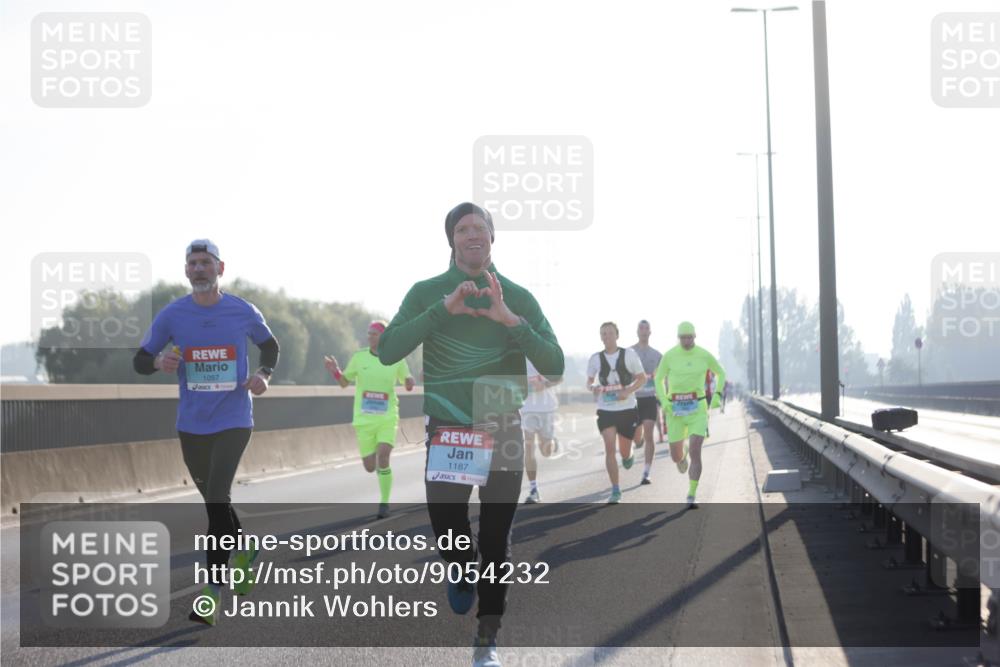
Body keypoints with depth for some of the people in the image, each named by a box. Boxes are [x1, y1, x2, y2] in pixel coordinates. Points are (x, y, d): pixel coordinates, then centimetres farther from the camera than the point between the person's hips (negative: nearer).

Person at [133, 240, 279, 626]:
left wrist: (264, 374, -5)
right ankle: (244, 552, 44)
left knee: (217, 497, -18)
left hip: (233, 421, -3)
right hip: (191, 424, 3)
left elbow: (270, 345, 15)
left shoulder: (243, 312, -3)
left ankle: (213, 593, -15)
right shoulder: (171, 315, -2)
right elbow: (139, 361, 4)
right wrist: (158, 362, -19)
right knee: (214, 501, 15)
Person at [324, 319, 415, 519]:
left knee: (382, 457, -20)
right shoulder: (359, 357, 1)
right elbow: (344, 382, 11)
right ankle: (381, 469, 40)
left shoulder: (397, 360, -1)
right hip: (363, 419, 2)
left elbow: (408, 385, 12)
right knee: (370, 466, 2)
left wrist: (409, 382, -12)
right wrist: (335, 372, -10)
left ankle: (384, 502, -6)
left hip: (388, 418, -2)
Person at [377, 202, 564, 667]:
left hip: (503, 432, 1)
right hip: (446, 432, -1)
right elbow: (387, 351, -12)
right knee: (445, 523, -4)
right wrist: (443, 310, -20)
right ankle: (462, 569, 32)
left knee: (495, 540, 2)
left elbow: (554, 366, -4)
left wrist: (511, 320, -18)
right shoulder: (428, 293, 1)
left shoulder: (518, 297, 3)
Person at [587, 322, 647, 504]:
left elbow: (642, 378, 3)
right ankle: (615, 491, -9)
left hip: (627, 408, 0)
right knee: (609, 448, -14)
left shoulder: (629, 354, -3)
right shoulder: (596, 358, 2)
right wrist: (592, 387, -12)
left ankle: (628, 455, 47)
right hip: (605, 410, 0)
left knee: (624, 452, 7)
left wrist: (628, 391, -15)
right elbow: (589, 381, 12)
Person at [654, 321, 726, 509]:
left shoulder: (704, 355, -4)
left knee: (695, 452, -17)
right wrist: (663, 401, -10)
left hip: (697, 408, -1)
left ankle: (691, 497, -10)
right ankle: (681, 456, 47)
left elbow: (721, 373, 12)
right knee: (676, 456, 5)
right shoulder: (669, 356, -5)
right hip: (675, 409, 1)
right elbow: (658, 379, 6)